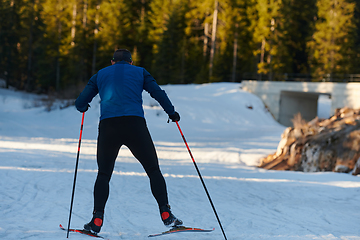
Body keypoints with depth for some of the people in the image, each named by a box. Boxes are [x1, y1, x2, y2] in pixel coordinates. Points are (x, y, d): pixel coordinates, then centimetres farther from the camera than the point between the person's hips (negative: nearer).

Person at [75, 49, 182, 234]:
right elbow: (158, 93, 10)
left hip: (108, 125, 1)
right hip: (135, 124, -1)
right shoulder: (139, 72, 19)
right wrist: (172, 113, 25)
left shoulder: (100, 75, 22)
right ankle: (166, 213, 1)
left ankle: (97, 220, 2)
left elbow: (80, 103, 19)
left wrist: (83, 107, 41)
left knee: (104, 174, 13)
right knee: (153, 170, 10)